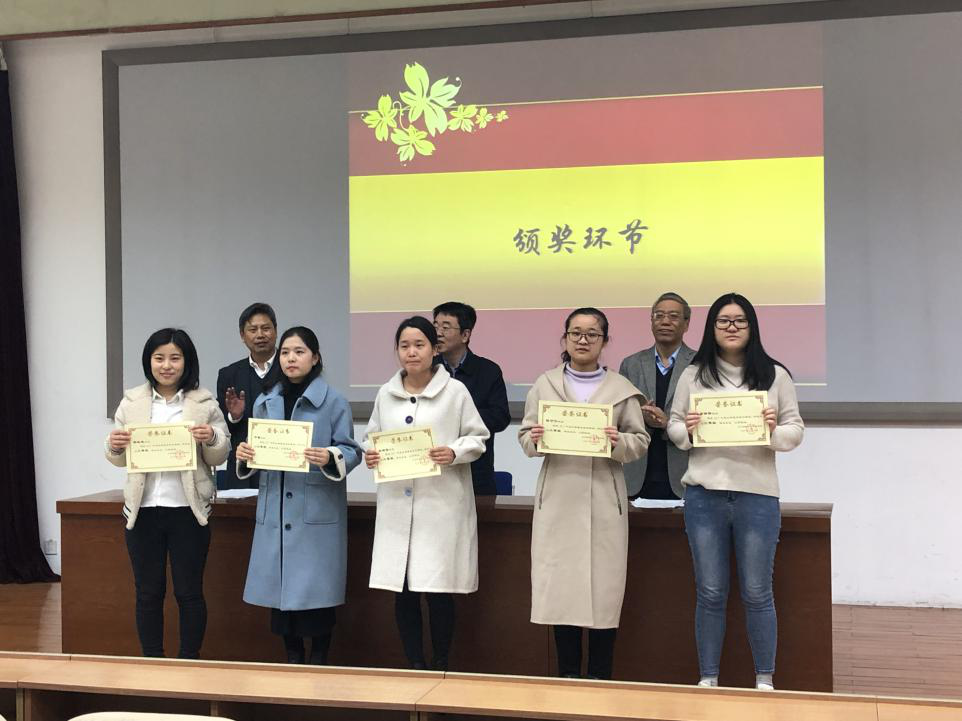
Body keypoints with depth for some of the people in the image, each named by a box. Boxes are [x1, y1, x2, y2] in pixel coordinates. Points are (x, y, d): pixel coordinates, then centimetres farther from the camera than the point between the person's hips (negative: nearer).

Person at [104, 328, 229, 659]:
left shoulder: (204, 402, 2)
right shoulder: (131, 402, 8)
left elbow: (219, 456, 3)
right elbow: (119, 459, 11)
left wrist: (211, 439, -18)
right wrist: (114, 447, -11)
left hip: (188, 510, -2)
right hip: (143, 510, 2)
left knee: (189, 592, 5)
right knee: (148, 593, 9)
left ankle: (189, 662, 17)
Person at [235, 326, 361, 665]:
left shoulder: (333, 402, -2)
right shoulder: (264, 402, 12)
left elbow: (351, 451, -5)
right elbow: (257, 454, 15)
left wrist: (329, 458, -24)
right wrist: (244, 455, -6)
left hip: (318, 511, -4)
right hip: (275, 511, 4)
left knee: (315, 587, -2)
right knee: (279, 586, 8)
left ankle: (318, 662, 13)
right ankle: (292, 661, 23)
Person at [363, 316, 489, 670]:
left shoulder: (455, 391, -1)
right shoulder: (385, 394, 10)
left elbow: (478, 437, 2)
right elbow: (371, 436, 18)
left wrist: (455, 453, -16)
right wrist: (369, 454, -3)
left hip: (441, 504, -3)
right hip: (397, 504, 4)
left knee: (438, 590, -1)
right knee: (402, 591, 5)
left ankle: (440, 666, 16)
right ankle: (415, 665, 20)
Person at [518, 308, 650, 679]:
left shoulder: (621, 387, 5)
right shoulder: (544, 384, 8)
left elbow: (641, 440, 5)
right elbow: (525, 436, 9)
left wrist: (619, 442, -16)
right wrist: (534, 440, -13)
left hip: (604, 499, -1)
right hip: (558, 498, 1)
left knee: (603, 587, 0)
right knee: (560, 586, 2)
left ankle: (599, 680, 13)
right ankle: (567, 676, 14)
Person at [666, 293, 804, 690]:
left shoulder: (774, 375, 3)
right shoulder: (693, 374, 5)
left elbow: (796, 430, 5)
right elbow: (673, 425, 9)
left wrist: (775, 430, -16)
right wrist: (686, 430, -13)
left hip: (757, 495, -1)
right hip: (704, 494, 1)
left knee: (757, 593, 6)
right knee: (710, 593, 8)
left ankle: (764, 679, 19)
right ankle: (708, 677, 19)